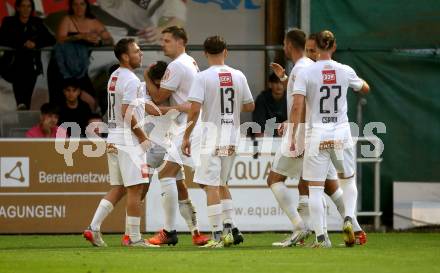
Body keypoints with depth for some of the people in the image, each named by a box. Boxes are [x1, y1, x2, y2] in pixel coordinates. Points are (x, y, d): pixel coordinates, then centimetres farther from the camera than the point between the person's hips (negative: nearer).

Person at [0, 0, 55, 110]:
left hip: (32, 64, 2)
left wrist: (35, 43, -13)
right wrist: (22, 44, -16)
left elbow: (51, 40, 4)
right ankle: (21, 104, -45)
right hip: (15, 63, -2)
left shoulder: (37, 23, 13)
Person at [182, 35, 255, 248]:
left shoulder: (203, 77, -9)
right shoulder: (238, 76, 5)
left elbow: (195, 109, -16)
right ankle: (228, 230, 15)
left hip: (212, 137, -5)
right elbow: (250, 106, 13)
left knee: (211, 186, -4)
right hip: (232, 137, 5)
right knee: (221, 184, 19)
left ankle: (217, 235, -8)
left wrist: (186, 137, -9)